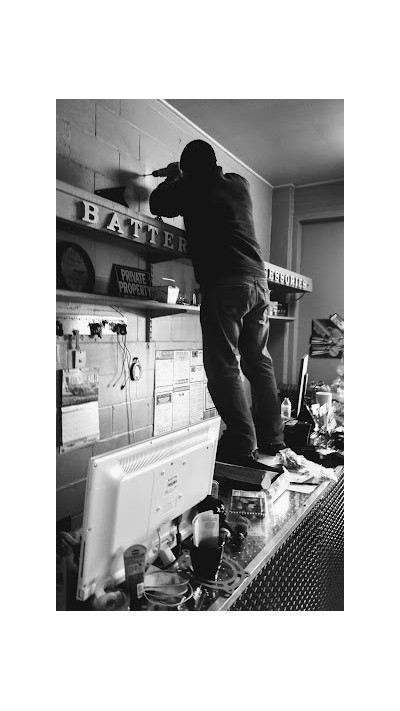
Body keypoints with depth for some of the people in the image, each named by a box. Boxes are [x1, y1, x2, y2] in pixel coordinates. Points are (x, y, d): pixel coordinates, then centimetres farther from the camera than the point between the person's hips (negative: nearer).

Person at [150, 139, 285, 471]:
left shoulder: (193, 187, 2)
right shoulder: (239, 183, 18)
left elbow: (158, 204, 15)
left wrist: (173, 178, 31)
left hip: (224, 284, -7)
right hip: (259, 281, 7)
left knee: (224, 365, -5)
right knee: (259, 360, 11)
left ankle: (242, 446, -8)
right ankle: (272, 438, 17)